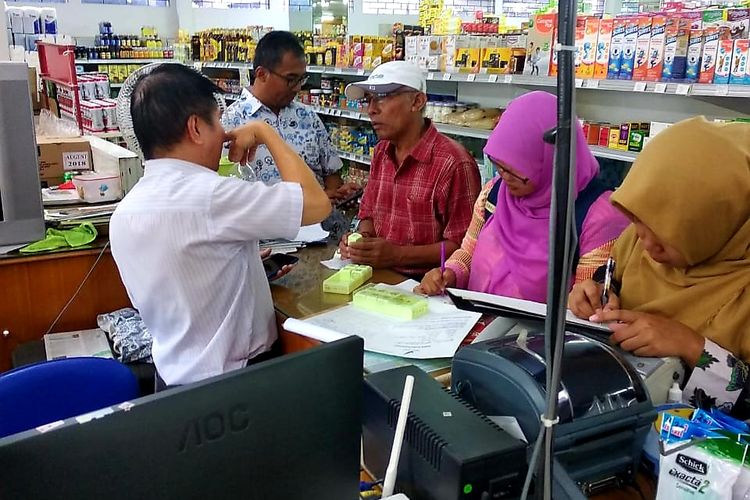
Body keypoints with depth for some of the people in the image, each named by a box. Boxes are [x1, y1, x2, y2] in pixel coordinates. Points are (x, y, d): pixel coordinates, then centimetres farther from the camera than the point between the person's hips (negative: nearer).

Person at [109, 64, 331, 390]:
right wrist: (264, 132, -13)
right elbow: (317, 203, -24)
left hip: (175, 378, 8)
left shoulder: (124, 214, -1)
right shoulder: (207, 196, -28)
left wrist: (246, 264, 14)